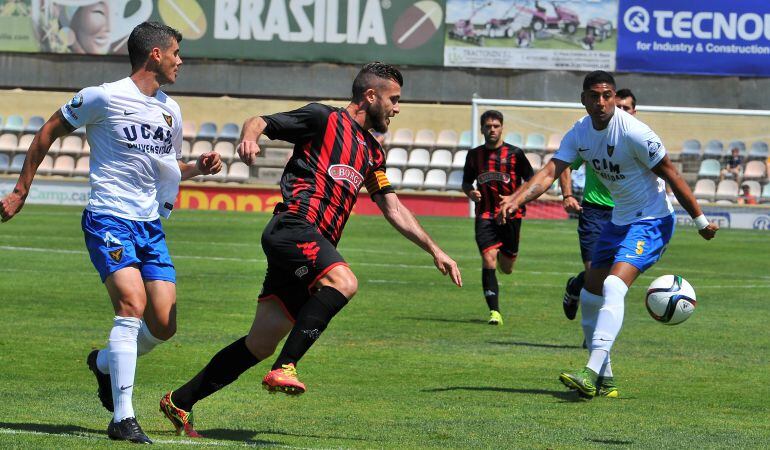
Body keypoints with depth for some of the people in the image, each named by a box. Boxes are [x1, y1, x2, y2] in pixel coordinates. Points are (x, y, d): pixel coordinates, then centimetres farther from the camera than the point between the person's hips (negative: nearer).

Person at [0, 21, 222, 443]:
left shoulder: (171, 111, 13)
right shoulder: (104, 98, -8)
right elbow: (47, 133, 3)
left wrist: (199, 166, 6)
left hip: (150, 224, 7)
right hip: (108, 220, -7)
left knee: (164, 325, -1)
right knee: (132, 303, -24)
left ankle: (104, 362, 30)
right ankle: (122, 418, -21)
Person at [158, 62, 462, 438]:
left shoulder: (372, 152, 26)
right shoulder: (323, 118, 4)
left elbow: (393, 209, 31)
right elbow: (261, 122, 0)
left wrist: (434, 251, 27)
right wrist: (249, 137, -24)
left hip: (316, 248, 8)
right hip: (294, 228, -8)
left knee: (260, 345, 5)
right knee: (344, 281, -35)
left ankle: (180, 402, 13)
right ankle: (284, 368, -35)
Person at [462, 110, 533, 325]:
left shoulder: (514, 153, 1)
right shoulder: (474, 155, 8)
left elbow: (531, 181, 4)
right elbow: (466, 182, 19)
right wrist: (470, 192, -5)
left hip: (511, 215, -1)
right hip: (485, 215, 1)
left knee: (506, 268, 6)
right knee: (488, 259, -16)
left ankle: (507, 254, 46)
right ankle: (494, 311, -15)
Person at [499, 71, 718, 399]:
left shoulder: (634, 133, -22)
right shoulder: (579, 134, -1)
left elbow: (671, 176, -15)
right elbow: (550, 172, -10)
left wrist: (701, 221, -9)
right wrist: (516, 198, -28)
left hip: (652, 221, -8)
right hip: (618, 221, 8)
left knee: (613, 287, -26)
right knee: (591, 295, 8)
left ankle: (592, 374, -34)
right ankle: (604, 380, 19)